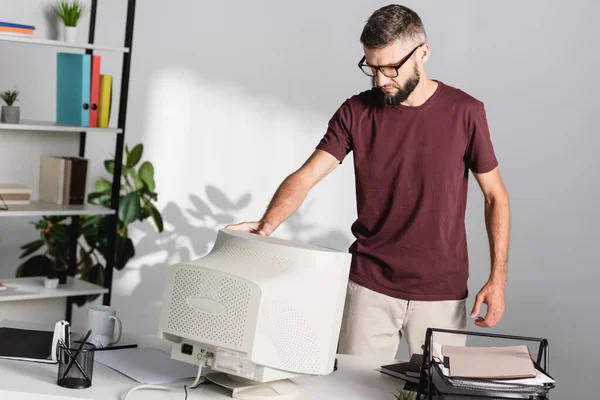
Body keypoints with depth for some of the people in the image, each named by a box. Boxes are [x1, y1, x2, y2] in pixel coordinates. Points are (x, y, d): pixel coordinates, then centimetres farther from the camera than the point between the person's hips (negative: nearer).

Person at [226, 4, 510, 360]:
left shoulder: (465, 112, -4)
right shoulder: (356, 112, -1)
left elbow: (495, 195, 2)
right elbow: (306, 176, -8)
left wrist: (497, 279, -5)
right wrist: (266, 226, -27)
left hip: (442, 292, -1)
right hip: (369, 286, 1)